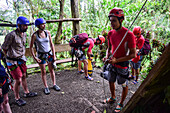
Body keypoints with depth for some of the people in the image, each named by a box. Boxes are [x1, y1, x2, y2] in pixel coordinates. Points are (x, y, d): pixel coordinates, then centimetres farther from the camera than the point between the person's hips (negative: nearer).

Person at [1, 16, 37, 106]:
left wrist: (22, 56, 16)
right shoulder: (11, 35, -23)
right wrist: (11, 56, 0)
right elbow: (4, 48, -13)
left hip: (21, 59, 7)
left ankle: (26, 93, 36)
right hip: (13, 61, -7)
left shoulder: (24, 34, 3)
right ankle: (17, 98, 18)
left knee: (23, 76, 18)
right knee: (18, 80, -3)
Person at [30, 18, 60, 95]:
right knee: (43, 72, 7)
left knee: (51, 70, 10)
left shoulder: (47, 32, -3)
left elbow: (51, 44, 2)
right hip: (41, 55, -2)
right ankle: (46, 87, 22)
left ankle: (54, 84, 26)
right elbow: (31, 47, -6)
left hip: (49, 53, 3)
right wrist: (34, 57, -12)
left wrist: (54, 55, 0)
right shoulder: (34, 35, -12)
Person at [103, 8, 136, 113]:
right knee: (111, 81, 22)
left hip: (122, 64, -6)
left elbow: (133, 54, -20)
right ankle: (113, 98, 48)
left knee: (124, 85, 12)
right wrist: (107, 57, -8)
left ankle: (121, 104, 35)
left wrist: (116, 60, -26)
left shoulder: (129, 34, -22)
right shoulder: (110, 33, -2)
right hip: (112, 63, 6)